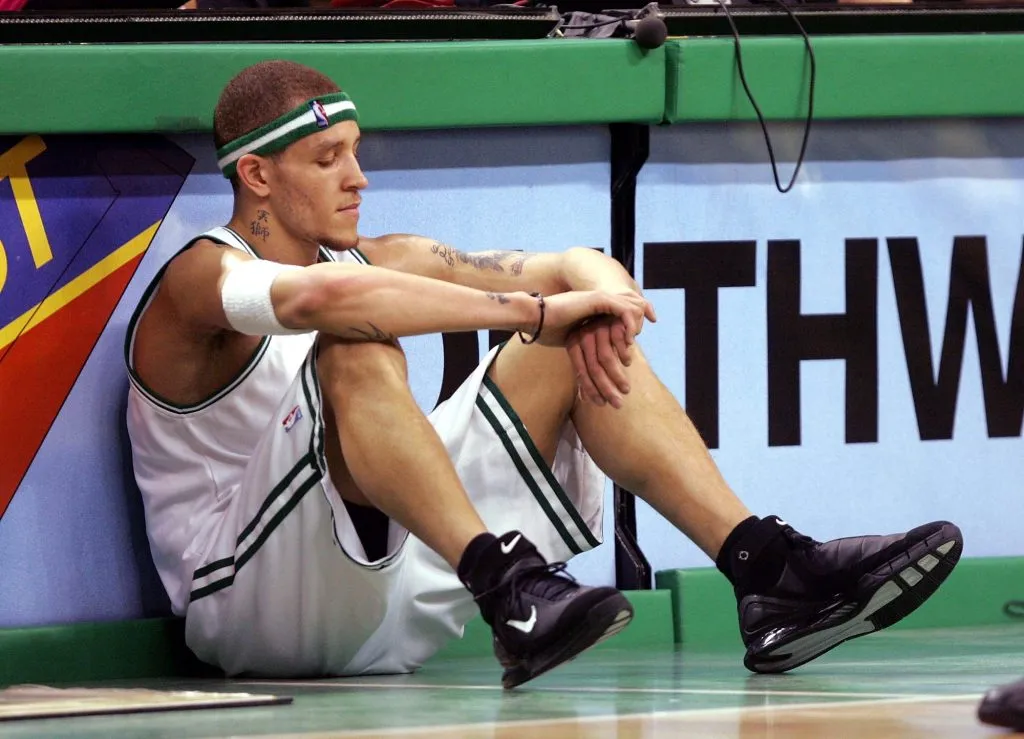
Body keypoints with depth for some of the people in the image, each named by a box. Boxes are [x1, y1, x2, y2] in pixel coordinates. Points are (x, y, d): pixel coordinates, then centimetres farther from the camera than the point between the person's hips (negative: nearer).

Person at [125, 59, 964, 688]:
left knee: (574, 342, 3)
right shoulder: (202, 281, -11)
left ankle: (770, 570, -10)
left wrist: (598, 294, -19)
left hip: (389, 597, 8)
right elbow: (325, 298, -35)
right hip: (254, 612, -8)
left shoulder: (376, 262, 13)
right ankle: (512, 589, -43)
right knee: (355, 352, -31)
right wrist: (536, 309, -35)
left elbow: (573, 268, 7)